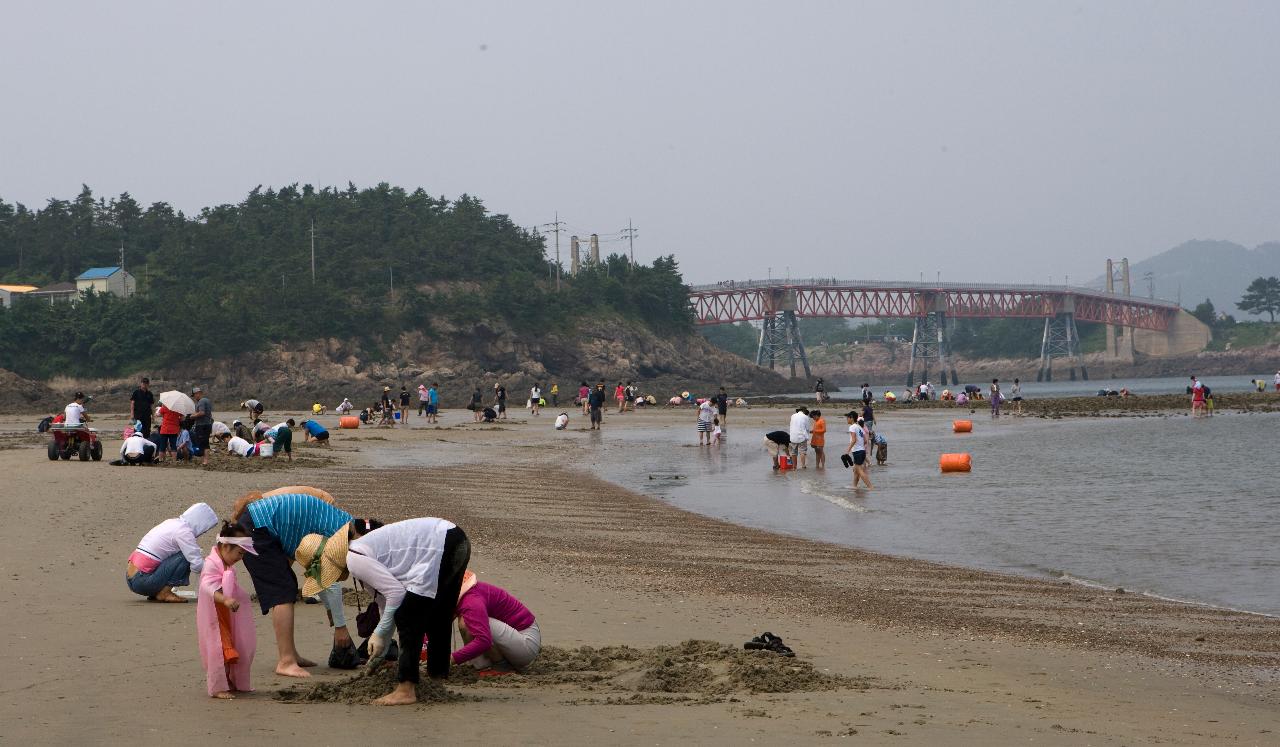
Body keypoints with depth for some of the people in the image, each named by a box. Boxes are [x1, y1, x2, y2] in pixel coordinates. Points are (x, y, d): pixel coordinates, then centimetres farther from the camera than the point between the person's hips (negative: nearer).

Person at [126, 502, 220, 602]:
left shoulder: (171, 522, 15)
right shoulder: (183, 531, -12)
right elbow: (197, 564, -15)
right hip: (142, 581, -9)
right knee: (185, 557, -11)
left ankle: (155, 594, 10)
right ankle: (163, 593, -8)